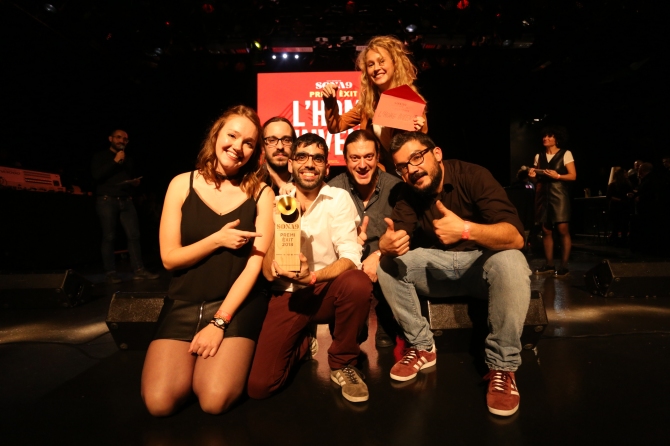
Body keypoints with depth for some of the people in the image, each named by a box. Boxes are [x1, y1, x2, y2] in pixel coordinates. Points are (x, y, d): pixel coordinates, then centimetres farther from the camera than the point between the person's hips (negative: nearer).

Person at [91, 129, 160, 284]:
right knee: (109, 237, -6)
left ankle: (139, 270, -6)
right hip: (107, 200, -4)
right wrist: (115, 161, -9)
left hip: (126, 201, 4)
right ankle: (110, 273, -4)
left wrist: (136, 182, 8)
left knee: (134, 235, -6)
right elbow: (97, 175, -7)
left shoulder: (129, 160, 24)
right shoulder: (100, 156, 10)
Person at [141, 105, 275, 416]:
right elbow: (169, 258, -1)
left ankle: (221, 359, 15)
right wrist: (217, 240, -15)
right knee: (159, 403, -13)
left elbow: (255, 264, -8)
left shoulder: (261, 193, -3)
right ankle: (196, 361, 17)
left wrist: (219, 321, -14)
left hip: (238, 303, -1)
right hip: (184, 304, 2)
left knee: (215, 401, -18)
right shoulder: (182, 184, 1)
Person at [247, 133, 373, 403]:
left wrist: (313, 277, -33)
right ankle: (302, 343, 20)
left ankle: (342, 364, -6)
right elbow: (267, 273, -7)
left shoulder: (339, 199, -4)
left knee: (358, 283, -35)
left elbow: (350, 257, -15)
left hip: (328, 291, 0)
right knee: (259, 386, -13)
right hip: (289, 295, 1)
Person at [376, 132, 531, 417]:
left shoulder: (473, 176, -18)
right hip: (438, 267, 4)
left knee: (511, 262, -35)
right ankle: (422, 347, -2)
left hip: (482, 261, -4)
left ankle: (502, 366, -18)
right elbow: (394, 236, -16)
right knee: (387, 264, -16)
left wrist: (466, 229, -46)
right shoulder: (409, 194, -3)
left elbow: (515, 236, -28)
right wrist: (387, 244, -41)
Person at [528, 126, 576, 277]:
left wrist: (557, 176, -19)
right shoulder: (539, 156, 14)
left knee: (563, 230, -8)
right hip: (543, 195, 5)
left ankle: (564, 266, -2)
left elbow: (573, 176, -4)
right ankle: (549, 265, 12)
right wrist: (533, 175, -2)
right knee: (546, 230, 5)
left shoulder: (566, 154, 1)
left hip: (559, 194, -4)